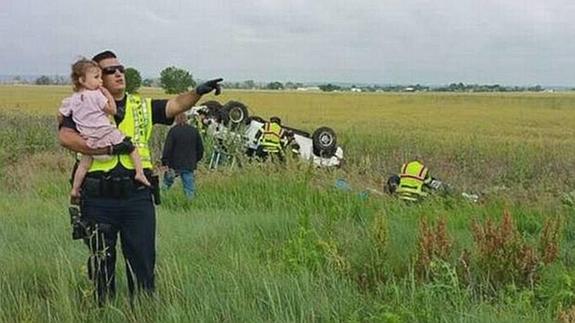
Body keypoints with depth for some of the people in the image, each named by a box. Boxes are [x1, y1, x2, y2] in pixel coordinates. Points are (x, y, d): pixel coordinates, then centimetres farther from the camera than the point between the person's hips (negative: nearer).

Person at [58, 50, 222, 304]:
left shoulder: (142, 106, 12)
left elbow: (176, 104, -1)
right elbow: (65, 137, -14)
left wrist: (198, 92, -21)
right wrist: (108, 148, -19)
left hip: (137, 197, 2)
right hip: (98, 199, -2)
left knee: (143, 261, 6)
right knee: (101, 264, 11)